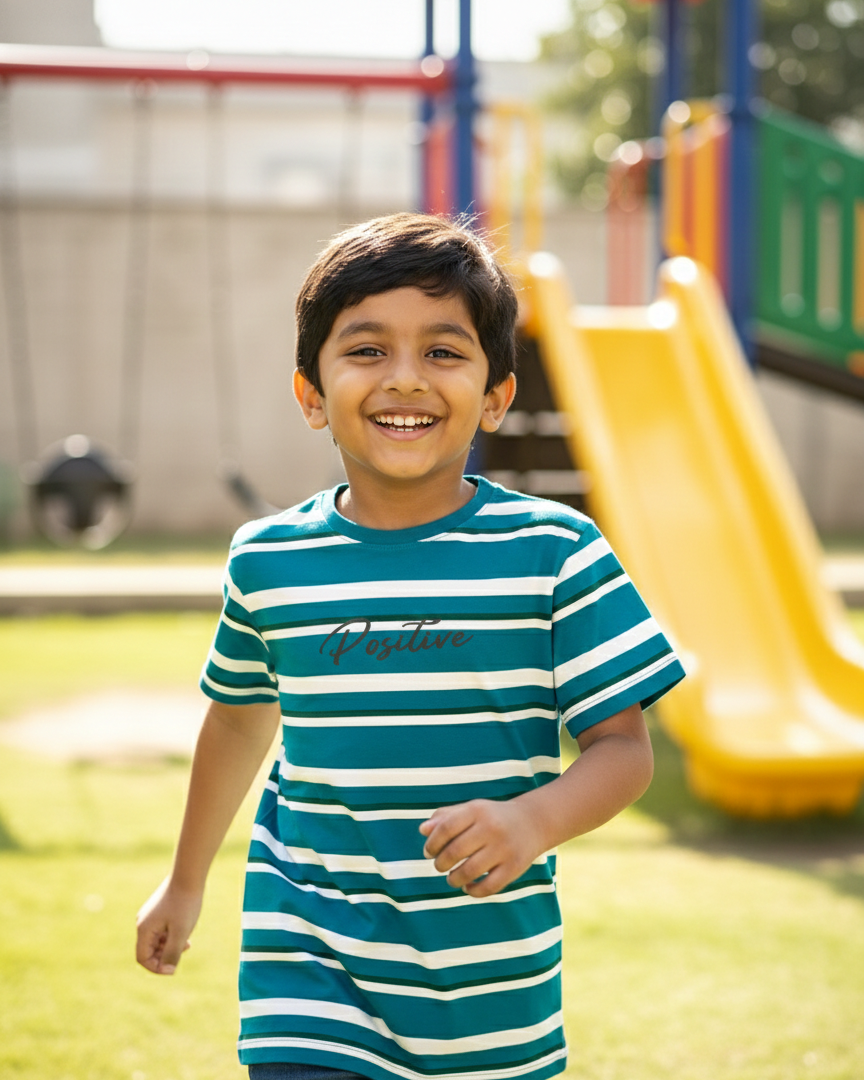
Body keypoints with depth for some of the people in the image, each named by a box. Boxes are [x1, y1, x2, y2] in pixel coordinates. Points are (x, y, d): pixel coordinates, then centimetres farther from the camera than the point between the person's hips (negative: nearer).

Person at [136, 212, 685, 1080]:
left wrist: (535, 820, -28)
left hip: (490, 972, 0)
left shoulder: (554, 553, -8)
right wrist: (185, 882, 28)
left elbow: (623, 745, -7)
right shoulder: (267, 561, 0)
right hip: (309, 961, 0)